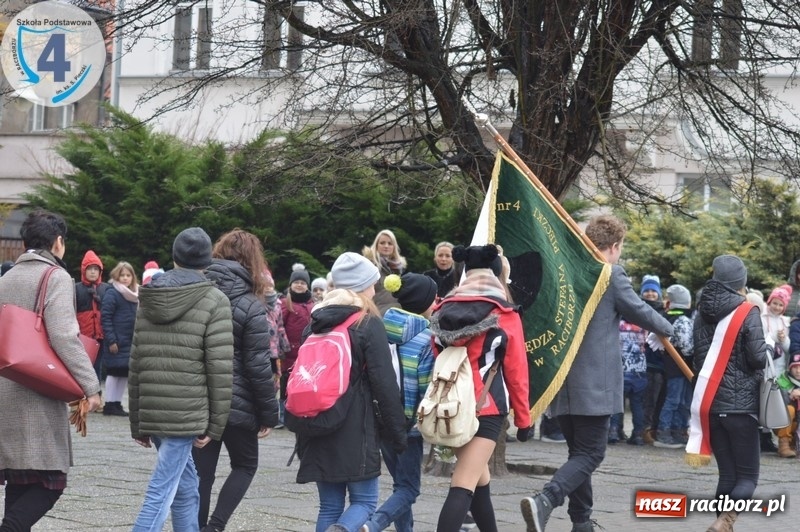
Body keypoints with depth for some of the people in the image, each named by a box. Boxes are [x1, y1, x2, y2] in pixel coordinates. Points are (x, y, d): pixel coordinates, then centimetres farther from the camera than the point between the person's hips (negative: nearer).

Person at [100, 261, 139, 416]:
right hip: (117, 342, -7)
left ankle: (117, 403, 18)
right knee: (114, 373, -2)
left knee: (125, 374, 10)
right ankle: (110, 404, 5)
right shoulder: (112, 294, -9)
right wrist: (111, 340, -18)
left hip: (130, 342, 7)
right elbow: (105, 317, -13)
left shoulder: (135, 295, 13)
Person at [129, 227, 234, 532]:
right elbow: (220, 369, -9)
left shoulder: (148, 299, 13)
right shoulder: (214, 302, -4)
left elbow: (136, 364, 14)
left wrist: (137, 422, 18)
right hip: (187, 413, -6)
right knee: (161, 493, -9)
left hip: (150, 412, 6)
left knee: (185, 487, 19)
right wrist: (215, 425, -3)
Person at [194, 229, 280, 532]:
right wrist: (268, 414, -4)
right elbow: (258, 367, -12)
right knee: (245, 465, 16)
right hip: (236, 404, -3)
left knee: (202, 473, 10)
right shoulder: (251, 307, -11)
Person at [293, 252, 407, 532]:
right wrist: (397, 433, -2)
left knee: (329, 506, 11)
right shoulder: (369, 325, -6)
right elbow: (385, 385, -10)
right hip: (356, 430, -5)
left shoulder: (315, 323, 12)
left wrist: (303, 439, 21)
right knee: (364, 501, 2)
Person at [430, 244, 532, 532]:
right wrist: (523, 418, 8)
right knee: (463, 488, -11)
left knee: (479, 479, 22)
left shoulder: (444, 312, 6)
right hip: (487, 409, -5)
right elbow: (516, 372, -2)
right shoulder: (506, 317, -4)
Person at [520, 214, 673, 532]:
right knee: (590, 453, -5)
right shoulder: (611, 275, -9)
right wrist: (668, 329, 17)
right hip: (595, 384, -7)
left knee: (579, 451, 16)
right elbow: (639, 312, -1)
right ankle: (545, 501, -25)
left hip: (562, 381, 7)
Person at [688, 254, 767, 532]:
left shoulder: (702, 313, 7)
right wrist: (769, 348, 9)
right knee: (747, 475, 0)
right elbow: (758, 358, -12)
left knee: (727, 474, 12)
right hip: (740, 403, -5)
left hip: (709, 402, 5)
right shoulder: (747, 312, -10)